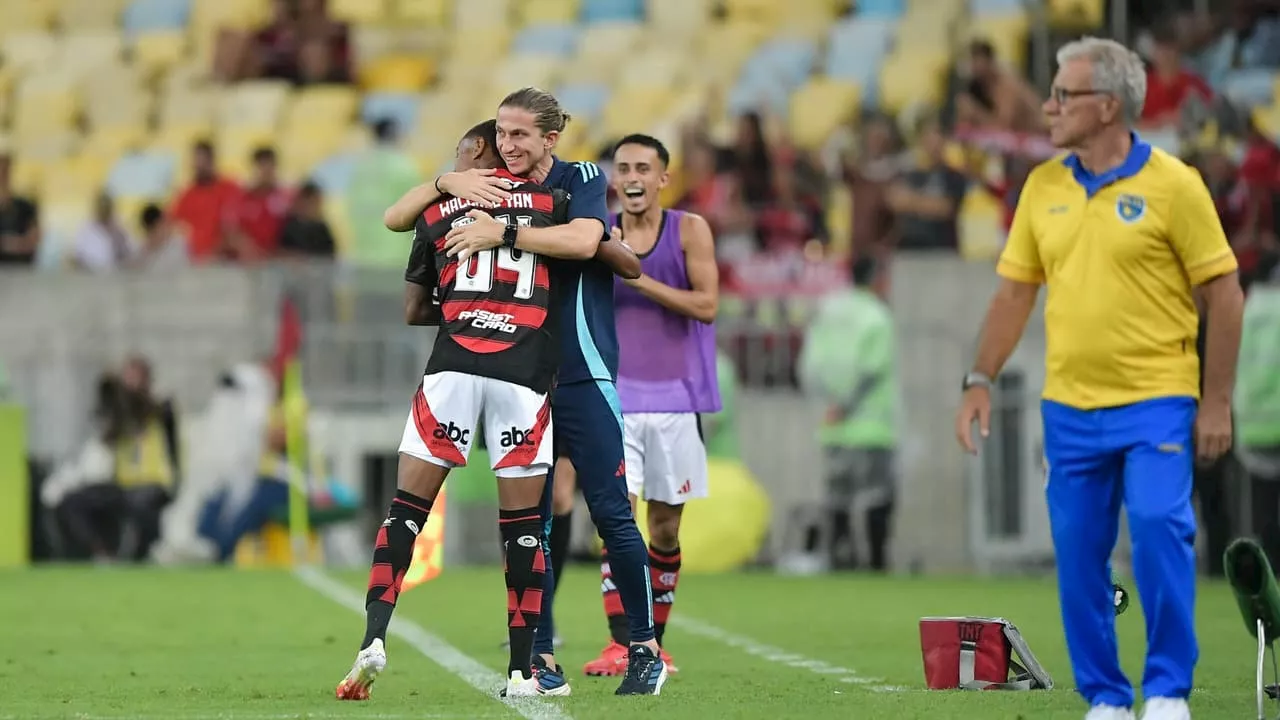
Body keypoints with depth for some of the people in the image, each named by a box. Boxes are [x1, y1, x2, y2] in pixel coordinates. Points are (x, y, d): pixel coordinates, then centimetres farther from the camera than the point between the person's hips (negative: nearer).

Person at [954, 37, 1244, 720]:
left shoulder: (1172, 184, -7)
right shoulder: (1043, 186, 7)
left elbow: (1223, 292, -4)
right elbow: (1015, 291, 14)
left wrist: (1217, 401, -8)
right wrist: (980, 381, 6)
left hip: (1157, 402, -5)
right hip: (1069, 407, 5)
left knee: (1159, 529, -18)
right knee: (1079, 554, 4)